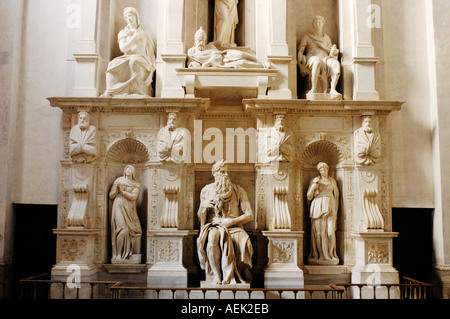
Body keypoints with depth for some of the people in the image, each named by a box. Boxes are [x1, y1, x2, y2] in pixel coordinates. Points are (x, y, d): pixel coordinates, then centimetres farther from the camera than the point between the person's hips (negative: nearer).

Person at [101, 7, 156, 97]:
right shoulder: (122, 33, 14)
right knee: (113, 65, -31)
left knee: (134, 63, -40)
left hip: (142, 60, -2)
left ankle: (137, 91, -38)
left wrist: (152, 64, -4)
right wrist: (134, 37, -8)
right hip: (127, 59, 2)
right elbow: (123, 48, -3)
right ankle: (109, 92, -39)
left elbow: (151, 50, 11)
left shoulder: (144, 32, 12)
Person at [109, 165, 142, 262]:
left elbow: (134, 197, -5)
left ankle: (129, 253, 6)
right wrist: (117, 189, -9)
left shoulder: (136, 184, 10)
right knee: (123, 230, -19)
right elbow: (111, 196, 9)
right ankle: (118, 254, -13)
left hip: (130, 210, 3)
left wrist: (123, 191, -12)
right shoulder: (118, 181, 9)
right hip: (119, 208, -3)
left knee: (136, 231, -5)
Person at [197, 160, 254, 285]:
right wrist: (203, 206, -9)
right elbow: (200, 217, 15)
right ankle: (216, 275, -28)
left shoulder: (238, 191, 7)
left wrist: (231, 221, -12)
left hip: (233, 227, 0)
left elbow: (250, 215, 2)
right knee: (213, 238, -37)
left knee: (243, 240, -35)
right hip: (213, 226, 0)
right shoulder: (207, 190, 10)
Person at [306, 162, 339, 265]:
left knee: (330, 230, -6)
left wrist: (335, 210, 7)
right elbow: (309, 196, 5)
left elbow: (336, 195, 16)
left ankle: (330, 255, 1)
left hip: (330, 207, 2)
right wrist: (314, 186, -9)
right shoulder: (315, 180, 9)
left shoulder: (332, 181, 15)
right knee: (318, 231, -7)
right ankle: (319, 255, -3)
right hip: (318, 207, -1)